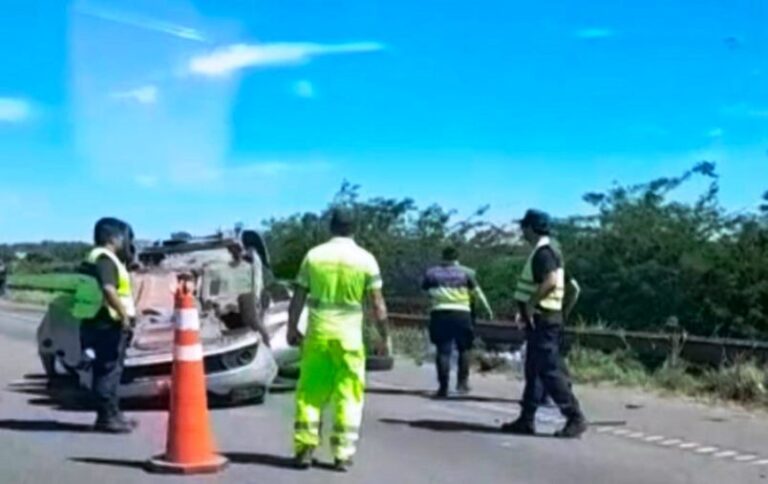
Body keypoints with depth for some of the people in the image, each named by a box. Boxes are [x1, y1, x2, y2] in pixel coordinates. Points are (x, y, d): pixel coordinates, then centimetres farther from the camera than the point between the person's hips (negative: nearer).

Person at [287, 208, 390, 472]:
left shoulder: (314, 255, 3)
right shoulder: (365, 259, -2)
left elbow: (299, 297, 4)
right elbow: (377, 303, -3)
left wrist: (292, 327, 15)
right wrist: (384, 337, 5)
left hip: (317, 333, 2)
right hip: (349, 335, -1)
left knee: (310, 393, 10)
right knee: (348, 396, 5)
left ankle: (305, 449, 8)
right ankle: (342, 454, 4)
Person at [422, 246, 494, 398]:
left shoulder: (431, 273, 8)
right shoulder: (466, 272, 4)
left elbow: (425, 291, 16)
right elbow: (477, 292, 8)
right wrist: (488, 308, 19)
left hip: (439, 314, 1)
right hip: (461, 314, -1)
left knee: (443, 351, 2)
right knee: (464, 349, 15)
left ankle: (443, 387, -1)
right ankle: (462, 381, 9)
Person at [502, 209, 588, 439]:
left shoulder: (543, 251, -14)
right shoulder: (546, 249, 17)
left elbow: (551, 281, -29)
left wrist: (531, 304, -23)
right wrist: (529, 308, 19)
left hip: (542, 319, -11)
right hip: (542, 319, 11)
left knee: (550, 370, -9)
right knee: (534, 370, 12)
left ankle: (575, 418, -7)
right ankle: (526, 419, 17)